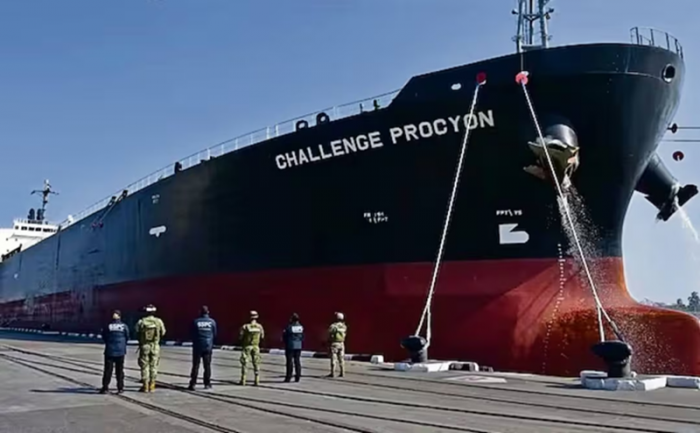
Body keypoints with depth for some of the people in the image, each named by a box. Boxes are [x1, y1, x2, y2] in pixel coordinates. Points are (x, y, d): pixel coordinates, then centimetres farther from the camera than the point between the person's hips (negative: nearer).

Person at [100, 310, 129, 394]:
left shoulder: (108, 326, -6)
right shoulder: (124, 326, -5)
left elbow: (104, 337, 3)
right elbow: (127, 337, 3)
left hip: (110, 351, -1)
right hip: (120, 351, 1)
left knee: (108, 370, 5)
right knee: (120, 370, 7)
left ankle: (105, 387, 4)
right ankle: (120, 388, 8)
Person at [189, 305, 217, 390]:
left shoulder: (195, 321, -5)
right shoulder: (212, 321, -3)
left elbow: (192, 334, 3)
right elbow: (215, 334, 6)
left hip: (198, 346, -1)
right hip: (208, 346, 1)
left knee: (195, 366, 2)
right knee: (207, 366, 8)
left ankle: (192, 384, -2)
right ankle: (207, 384, 10)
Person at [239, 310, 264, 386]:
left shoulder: (245, 327, -14)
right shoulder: (260, 327, -5)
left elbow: (240, 336, -8)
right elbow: (262, 336, 8)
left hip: (247, 346, -2)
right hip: (256, 347, 2)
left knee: (244, 363, 7)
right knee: (256, 363, 7)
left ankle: (243, 380, 8)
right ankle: (257, 381, 4)